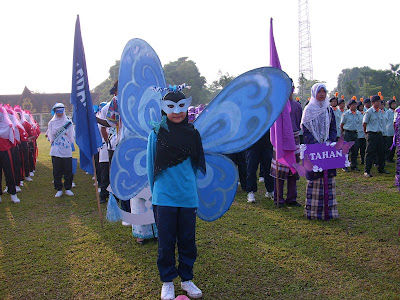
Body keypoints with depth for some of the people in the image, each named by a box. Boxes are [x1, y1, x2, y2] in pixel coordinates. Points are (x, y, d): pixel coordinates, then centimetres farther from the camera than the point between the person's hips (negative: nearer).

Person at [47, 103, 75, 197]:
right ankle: (59, 189, 12)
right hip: (55, 151, 0)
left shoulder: (68, 122, 7)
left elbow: (71, 136, 9)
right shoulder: (51, 123, 9)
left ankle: (68, 188, 13)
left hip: (67, 150, 0)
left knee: (68, 170, 1)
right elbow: (50, 136, 7)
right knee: (57, 171, 2)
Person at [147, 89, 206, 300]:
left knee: (188, 240, 13)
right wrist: (157, 191, 6)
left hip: (188, 198, 3)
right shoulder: (157, 134, -6)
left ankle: (186, 278, 32)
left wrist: (189, 186, 10)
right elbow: (151, 165, 2)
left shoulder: (192, 134, 2)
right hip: (164, 199, -2)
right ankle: (167, 282, 27)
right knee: (166, 242, 9)